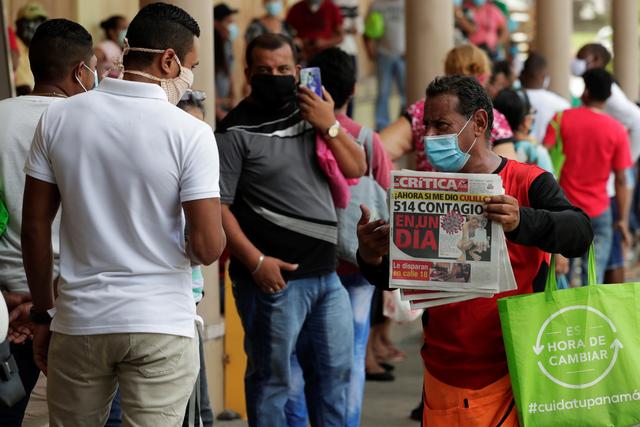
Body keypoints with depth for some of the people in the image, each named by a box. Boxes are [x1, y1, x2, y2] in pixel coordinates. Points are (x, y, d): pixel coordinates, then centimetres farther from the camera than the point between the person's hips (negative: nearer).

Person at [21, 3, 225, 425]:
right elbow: (208, 248, -13)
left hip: (79, 323, 3)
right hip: (161, 326, -3)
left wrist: (43, 314, 14)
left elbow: (35, 226, 4)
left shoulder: (59, 118, 1)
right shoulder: (190, 133, -10)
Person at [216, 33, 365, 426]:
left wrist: (330, 126, -7)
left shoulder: (311, 112, 10)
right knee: (272, 378, 1)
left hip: (326, 273, 7)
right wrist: (256, 261, -17)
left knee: (335, 371, 15)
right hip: (275, 277, -6)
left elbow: (357, 169, 9)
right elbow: (217, 206, -12)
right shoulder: (237, 131, -8)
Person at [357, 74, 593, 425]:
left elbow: (580, 233, -22)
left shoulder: (528, 183, -6)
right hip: (442, 380, 4)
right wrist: (371, 259, -16)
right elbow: (393, 276, 8)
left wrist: (520, 222, -41)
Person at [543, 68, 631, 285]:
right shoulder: (617, 130, -5)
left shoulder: (562, 119, -4)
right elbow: (621, 180, -5)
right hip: (598, 213, -1)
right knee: (594, 277, -1)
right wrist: (623, 219, 2)